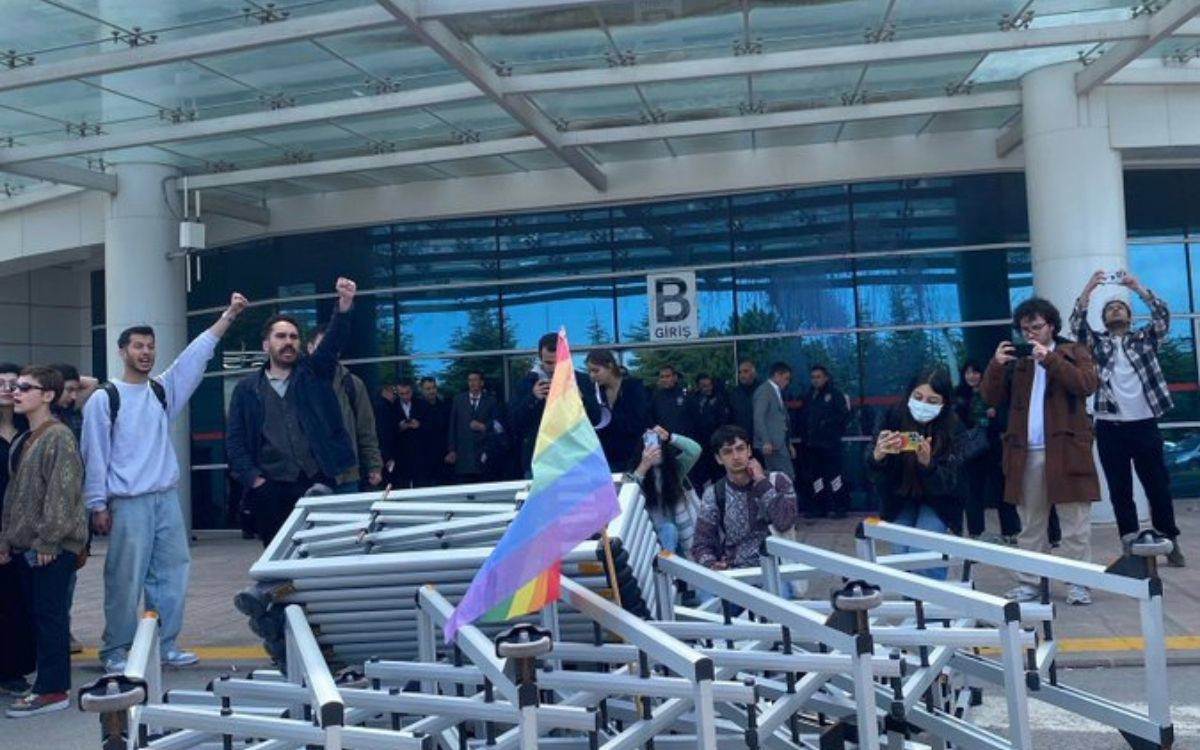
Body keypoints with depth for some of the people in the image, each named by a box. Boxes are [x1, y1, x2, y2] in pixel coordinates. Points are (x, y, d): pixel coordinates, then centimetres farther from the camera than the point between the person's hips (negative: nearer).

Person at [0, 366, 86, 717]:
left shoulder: (59, 436, -11)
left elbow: (63, 491, -17)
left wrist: (48, 540, -18)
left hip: (52, 547, -9)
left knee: (49, 615, -4)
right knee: (37, 615, 12)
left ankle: (52, 689, 3)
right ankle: (50, 683, 21)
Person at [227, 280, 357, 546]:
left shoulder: (313, 373, 10)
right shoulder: (246, 388, 10)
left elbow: (333, 339, -7)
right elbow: (235, 440, 7)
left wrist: (345, 304, -24)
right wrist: (253, 478, -6)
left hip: (318, 483, 0)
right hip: (271, 489, 0)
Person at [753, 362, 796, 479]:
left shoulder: (777, 392, 20)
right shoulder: (764, 390, -8)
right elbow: (758, 418, -16)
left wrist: (789, 443, 19)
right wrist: (766, 442, -22)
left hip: (779, 443, 9)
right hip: (771, 444, -9)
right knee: (788, 477, -13)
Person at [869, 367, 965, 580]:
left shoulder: (952, 428, -21)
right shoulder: (895, 418, -17)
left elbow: (948, 483, -27)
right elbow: (874, 469, -19)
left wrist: (927, 463, -47)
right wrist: (877, 456, -43)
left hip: (937, 502, -2)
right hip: (900, 500, 2)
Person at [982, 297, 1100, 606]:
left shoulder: (1073, 352, 6)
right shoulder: (1015, 360, 14)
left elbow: (1088, 384, -13)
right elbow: (991, 398, 6)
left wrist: (1049, 358, -19)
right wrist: (996, 365, -10)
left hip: (1065, 450, -3)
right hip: (1026, 454, 3)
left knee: (1075, 523, 1)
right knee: (1029, 525, 9)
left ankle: (1077, 583, 7)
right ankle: (1028, 582, 14)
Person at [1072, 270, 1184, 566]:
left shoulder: (1144, 339, 11)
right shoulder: (1096, 342, 10)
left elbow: (1163, 317, -5)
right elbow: (1077, 324, -7)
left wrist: (1137, 287, -16)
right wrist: (1088, 289, -20)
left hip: (1145, 424, 0)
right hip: (1110, 428, 0)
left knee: (1158, 486, 5)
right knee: (1120, 491, 3)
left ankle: (1170, 543, 16)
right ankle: (1131, 546, 9)